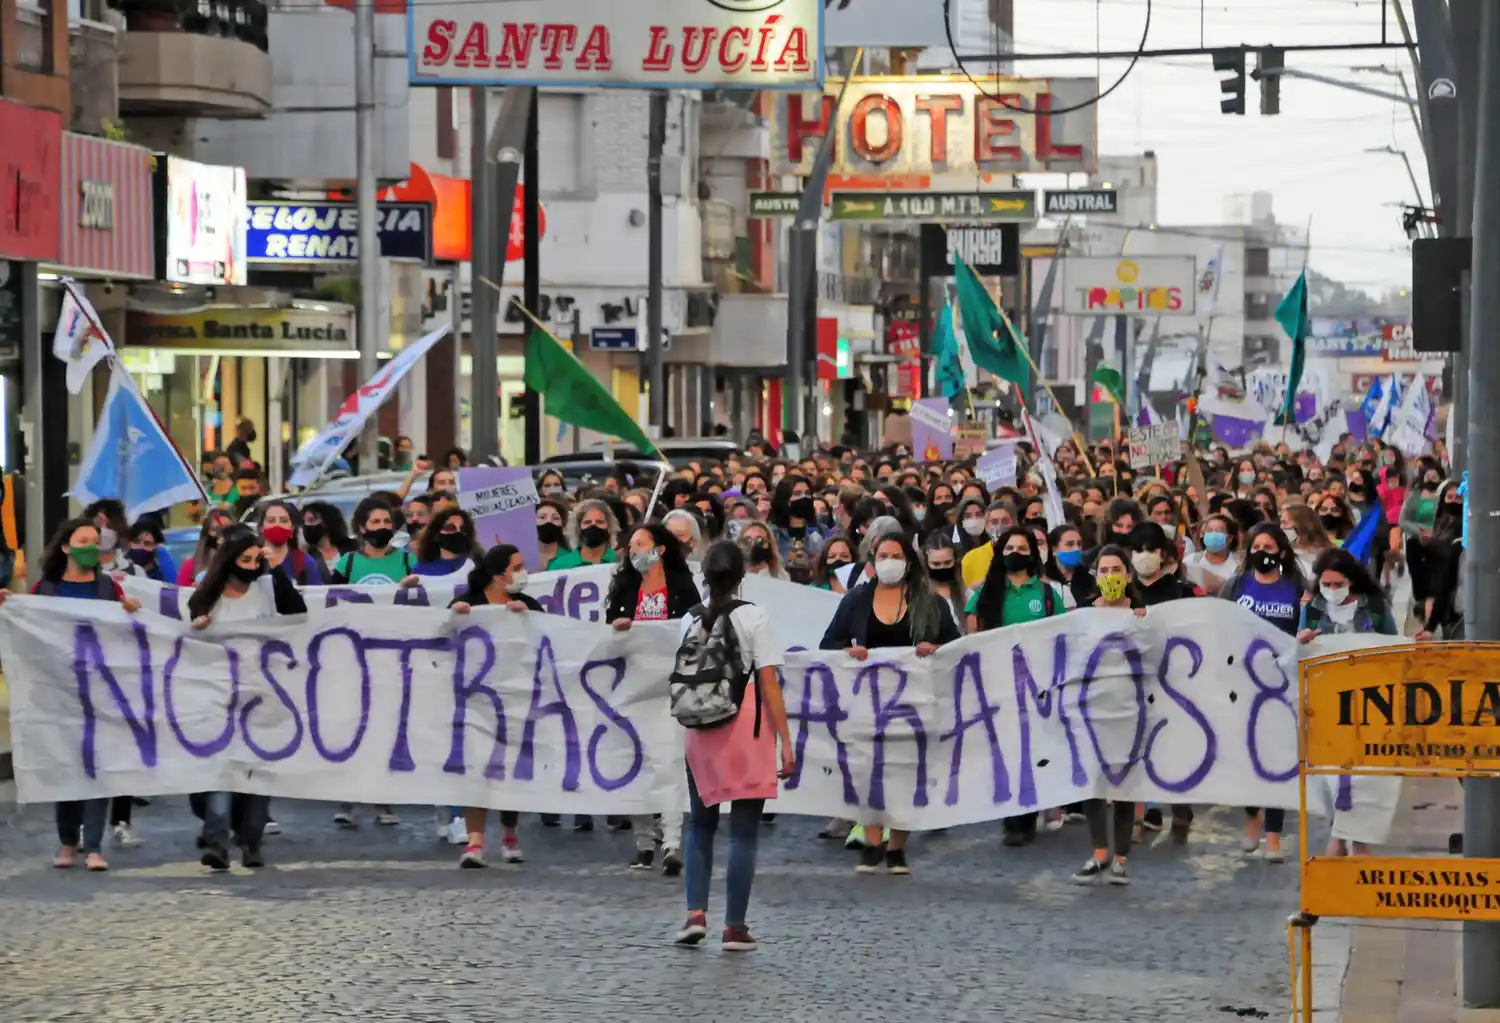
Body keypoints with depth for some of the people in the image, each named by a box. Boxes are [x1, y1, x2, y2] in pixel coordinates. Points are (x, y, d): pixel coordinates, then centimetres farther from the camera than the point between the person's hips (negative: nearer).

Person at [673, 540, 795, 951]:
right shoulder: (754, 617, -6)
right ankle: (735, 927, 2)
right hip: (747, 732, -3)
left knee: (700, 824, 16)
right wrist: (785, 740, -7)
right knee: (744, 831, 2)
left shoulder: (690, 620, 4)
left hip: (701, 732, 3)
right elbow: (769, 683, -9)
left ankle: (696, 913, 3)